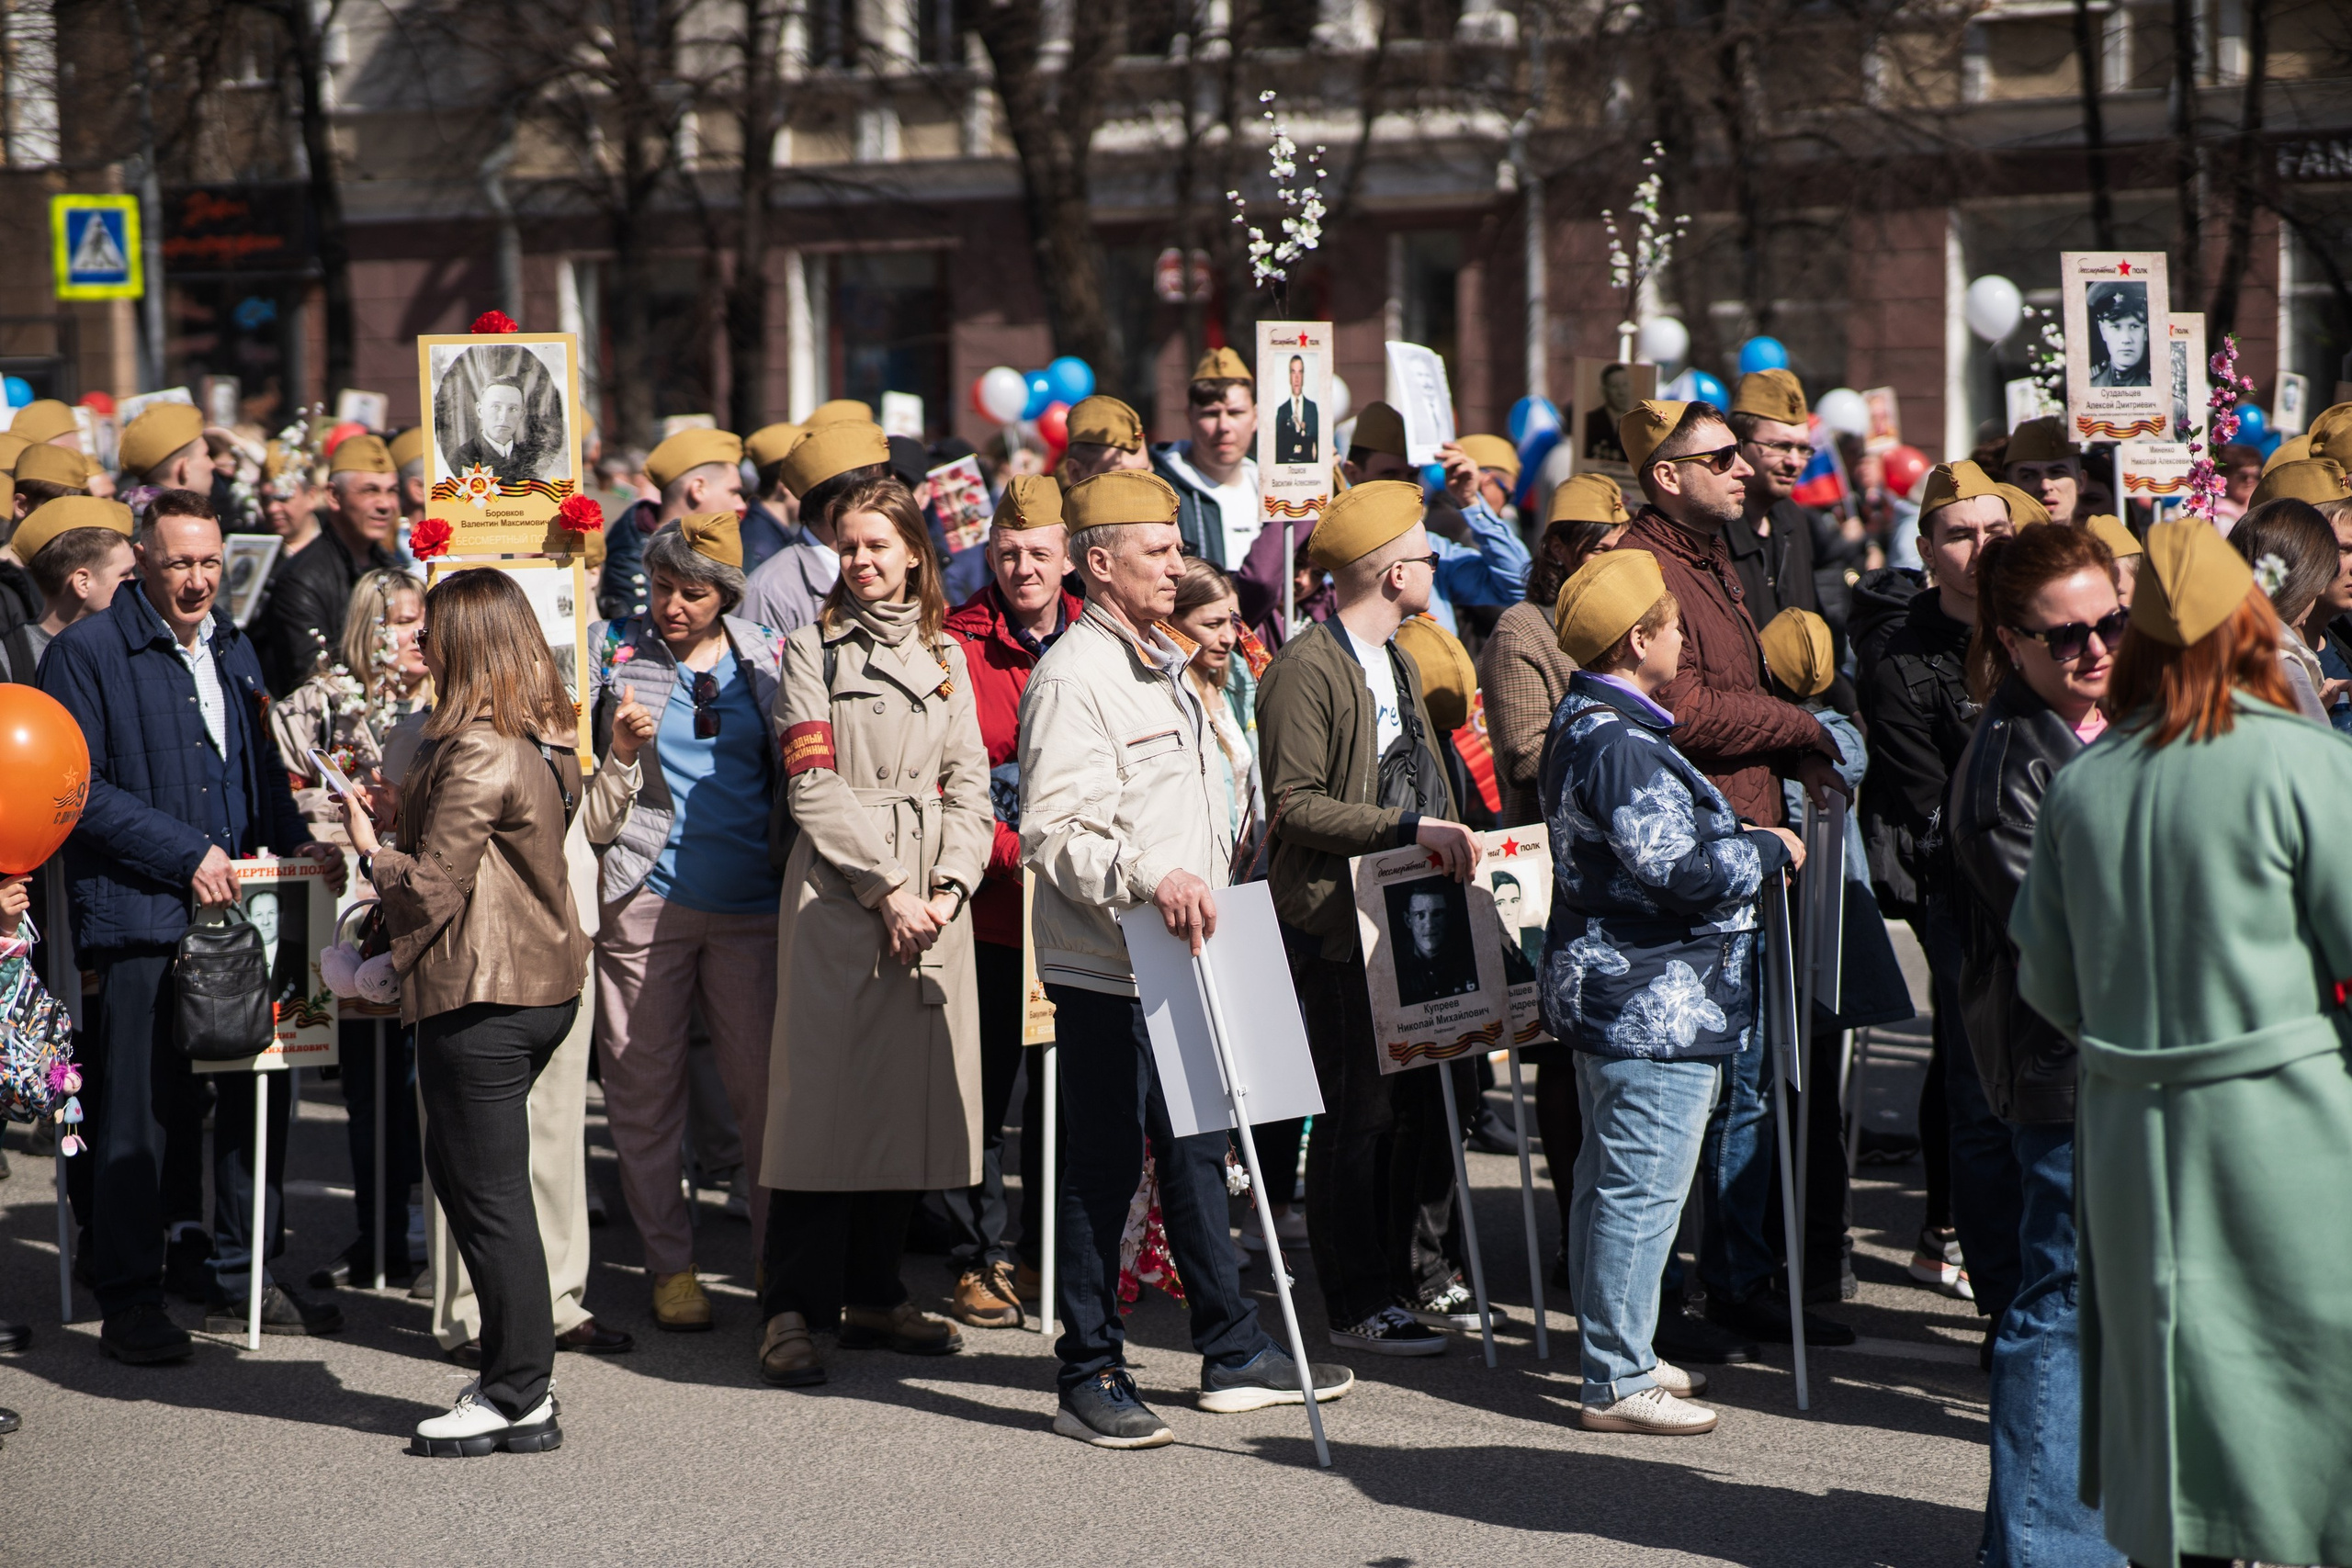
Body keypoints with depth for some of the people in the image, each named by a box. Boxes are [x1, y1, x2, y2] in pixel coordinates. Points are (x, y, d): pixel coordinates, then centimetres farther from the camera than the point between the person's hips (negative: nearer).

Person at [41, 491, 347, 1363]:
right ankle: (131, 1301, 6)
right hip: (138, 915, -7)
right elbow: (79, 786, -12)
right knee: (134, 1114, -3)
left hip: (237, 906, 7)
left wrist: (295, 841, 7)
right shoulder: (87, 652, -6)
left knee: (260, 1091, 9)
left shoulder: (233, 651, 16)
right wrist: (187, 853, -15)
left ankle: (245, 1283, 20)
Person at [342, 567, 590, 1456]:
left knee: (489, 1194, -2)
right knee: (456, 1169, 18)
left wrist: (371, 850, 1)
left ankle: (520, 1399, 4)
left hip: (484, 998, -9)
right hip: (546, 981, 9)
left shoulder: (476, 753, -18)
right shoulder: (544, 743, 10)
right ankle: (515, 1374, 20)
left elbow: (434, 887, -17)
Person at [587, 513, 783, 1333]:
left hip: (750, 900, 1)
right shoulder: (613, 649, 4)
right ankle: (671, 1266, 13)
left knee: (767, 1086, 0)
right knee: (646, 1089, 3)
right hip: (646, 896, -1)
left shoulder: (766, 658, 8)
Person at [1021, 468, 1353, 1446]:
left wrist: (1208, 879, 23)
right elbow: (1053, 833, -23)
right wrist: (1150, 879, -34)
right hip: (1104, 968, -9)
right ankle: (1090, 1379, 5)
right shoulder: (1074, 676, -15)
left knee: (1196, 1153, 15)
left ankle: (1232, 1355, 23)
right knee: (1104, 1165, -3)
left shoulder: (1161, 667, 17)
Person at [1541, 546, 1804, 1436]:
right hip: (1654, 1008, -12)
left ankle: (1617, 1356, 28)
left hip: (1609, 996, 12)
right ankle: (1617, 1383, -2)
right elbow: (1677, 869, -25)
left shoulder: (1586, 726, 13)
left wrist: (1742, 848, 20)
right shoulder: (1621, 744, -21)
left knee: (1610, 1181, 17)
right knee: (1642, 1189, -6)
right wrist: (1769, 851, -10)